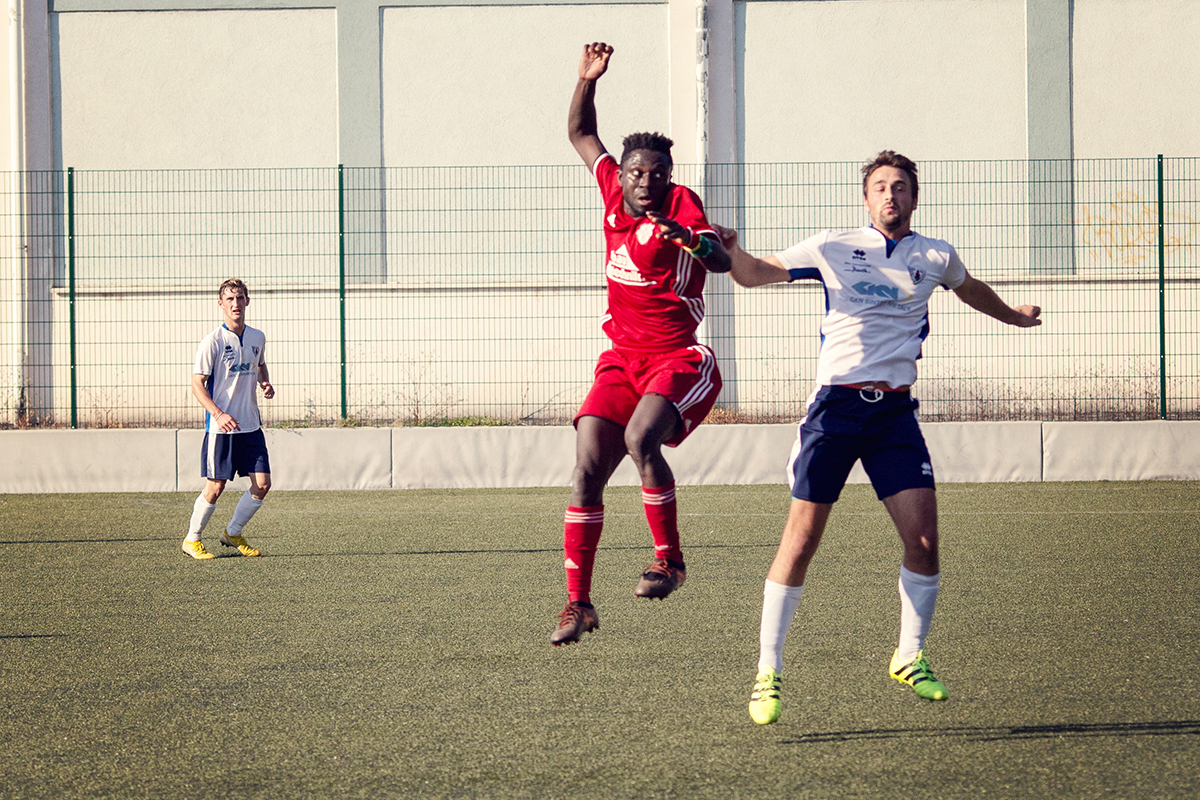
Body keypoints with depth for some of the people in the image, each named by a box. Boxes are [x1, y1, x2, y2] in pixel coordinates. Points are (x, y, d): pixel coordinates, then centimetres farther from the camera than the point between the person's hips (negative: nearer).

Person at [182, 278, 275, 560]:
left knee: (262, 484, 0)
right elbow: (197, 383, -11)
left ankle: (233, 533, 20)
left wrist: (266, 383, 6)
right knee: (216, 486, -3)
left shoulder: (257, 338, 8)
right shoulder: (213, 341, -10)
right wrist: (219, 414, -23)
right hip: (221, 428, -5)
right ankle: (192, 539, 16)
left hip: (251, 426, 5)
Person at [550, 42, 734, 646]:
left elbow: (721, 261, -26)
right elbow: (580, 135, 24)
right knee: (586, 471, -6)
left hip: (680, 361, -5)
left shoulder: (681, 205, -8)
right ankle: (578, 602, 0)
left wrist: (690, 237, -46)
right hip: (620, 362, 5)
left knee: (641, 439, -32)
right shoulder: (615, 192, 8)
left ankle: (669, 557, -16)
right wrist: (588, 79, 12)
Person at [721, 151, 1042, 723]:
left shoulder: (935, 257, 12)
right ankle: (768, 672, 2)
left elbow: (970, 289, 34)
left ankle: (909, 657, 13)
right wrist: (730, 249, -14)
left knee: (923, 539, -8)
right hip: (836, 403, -2)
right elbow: (754, 274, 8)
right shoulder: (833, 248, 6)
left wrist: (1015, 317, 51)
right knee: (801, 541, -7)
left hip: (894, 410, 2)